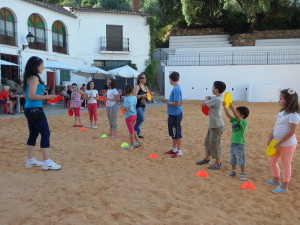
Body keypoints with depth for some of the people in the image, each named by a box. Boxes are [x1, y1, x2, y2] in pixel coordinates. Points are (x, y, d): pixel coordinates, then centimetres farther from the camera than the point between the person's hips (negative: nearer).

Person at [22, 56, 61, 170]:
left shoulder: (29, 78, 16)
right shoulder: (34, 78, -13)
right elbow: (31, 96, -21)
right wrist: (48, 97, -16)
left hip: (30, 109, 10)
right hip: (35, 110, -10)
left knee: (33, 134, 14)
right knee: (45, 134, -7)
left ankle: (30, 160, 21)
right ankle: (47, 162, -7)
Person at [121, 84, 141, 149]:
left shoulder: (127, 99, -19)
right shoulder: (134, 97, 2)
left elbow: (126, 108, -25)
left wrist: (122, 108, -7)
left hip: (129, 116, -7)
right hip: (134, 115, 7)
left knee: (131, 130, 3)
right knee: (132, 130, 22)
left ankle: (132, 145, 13)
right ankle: (137, 142, 23)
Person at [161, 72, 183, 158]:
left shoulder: (176, 89, -19)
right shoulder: (176, 88, 11)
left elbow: (177, 103, -23)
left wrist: (167, 102, -14)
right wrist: (167, 101, 9)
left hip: (176, 114, -10)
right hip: (172, 114, 10)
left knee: (177, 133, -1)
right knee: (173, 133, 18)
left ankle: (179, 151, 9)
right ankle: (174, 149, 29)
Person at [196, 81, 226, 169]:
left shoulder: (216, 99, -21)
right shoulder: (218, 98, 9)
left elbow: (203, 104, -18)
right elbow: (208, 98, 20)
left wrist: (207, 100, 2)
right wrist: (208, 98, -3)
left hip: (217, 126, -10)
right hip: (212, 125, 10)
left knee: (214, 144, -2)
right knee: (207, 142, 19)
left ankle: (218, 164, 9)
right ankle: (207, 158, 35)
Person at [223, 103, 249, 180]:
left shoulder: (243, 122, -14)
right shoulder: (234, 121, 8)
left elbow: (237, 117, -30)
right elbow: (228, 115, 5)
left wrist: (232, 107, -37)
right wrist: (224, 107, -3)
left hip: (240, 145, -8)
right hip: (233, 143, 8)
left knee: (241, 160, 4)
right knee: (232, 160, 18)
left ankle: (242, 174, 16)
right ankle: (233, 172, 31)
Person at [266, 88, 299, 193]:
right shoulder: (282, 112, 7)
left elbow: (291, 131, -22)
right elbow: (275, 127, 12)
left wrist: (279, 143, -20)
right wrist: (270, 138, 5)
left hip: (287, 144, -9)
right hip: (278, 143, 9)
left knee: (286, 165, 5)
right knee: (272, 161, 19)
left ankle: (284, 186, 20)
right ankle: (276, 180, 38)